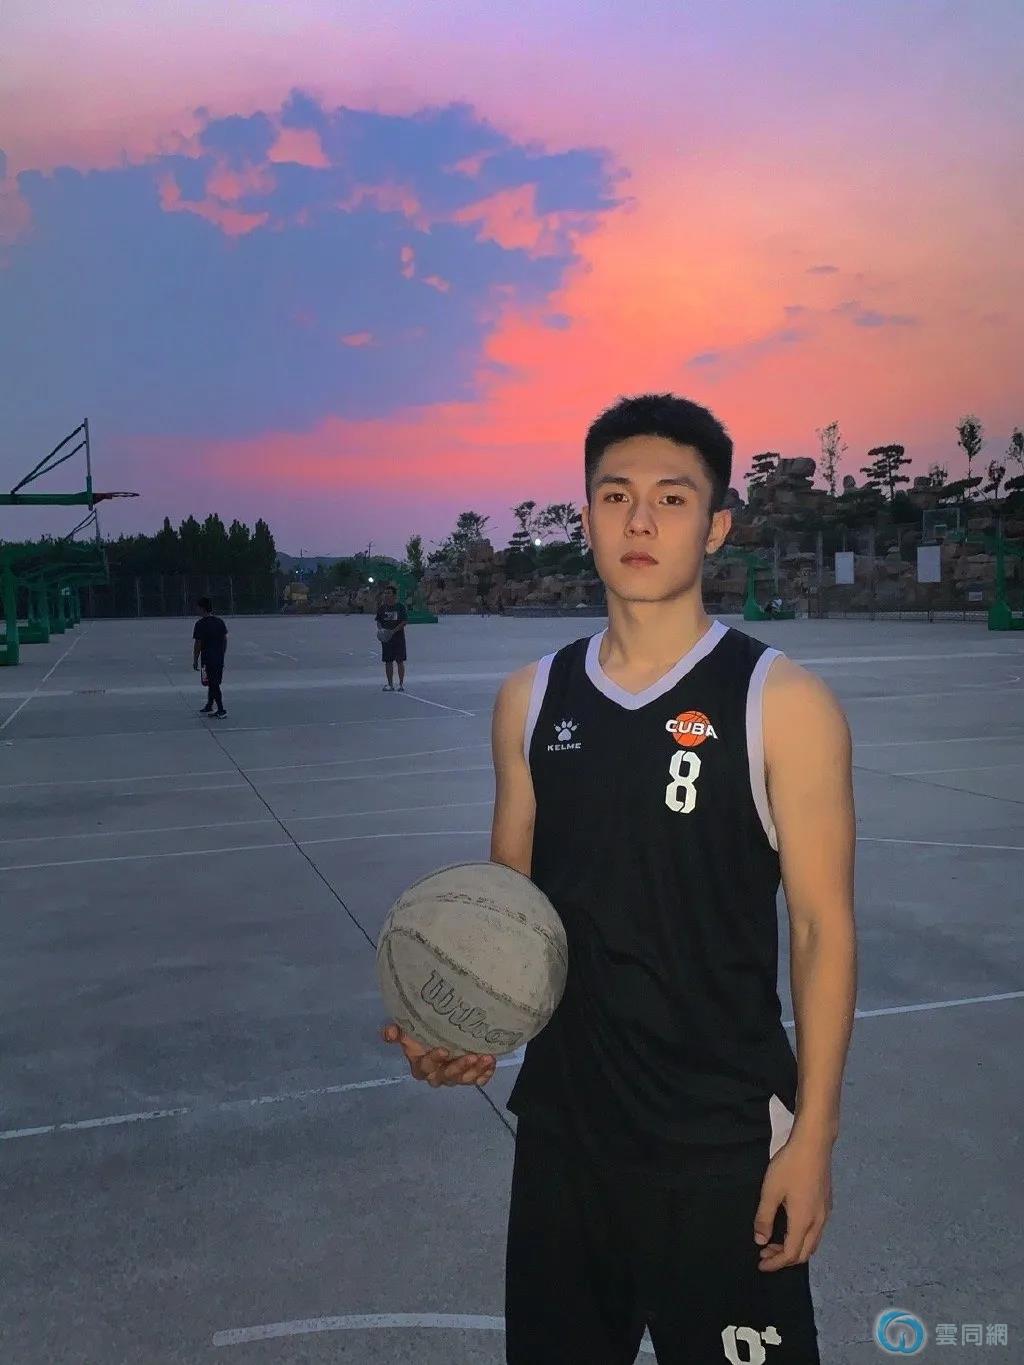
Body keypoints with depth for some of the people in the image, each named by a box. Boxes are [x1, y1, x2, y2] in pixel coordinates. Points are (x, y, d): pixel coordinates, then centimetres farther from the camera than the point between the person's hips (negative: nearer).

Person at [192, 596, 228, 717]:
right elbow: (225, 639, 10)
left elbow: (198, 644, -12)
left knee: (213, 685, 0)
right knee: (214, 683, 17)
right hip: (219, 659, 6)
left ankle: (221, 710, -2)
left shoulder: (200, 624, -13)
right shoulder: (220, 621, 6)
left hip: (208, 659, -6)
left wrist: (195, 660, -4)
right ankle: (209, 706, 28)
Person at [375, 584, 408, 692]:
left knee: (400, 661, 1)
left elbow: (405, 621, -8)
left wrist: (394, 630, -17)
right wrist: (380, 629, -10)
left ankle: (401, 684, 9)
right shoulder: (382, 607, 6)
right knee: (388, 662, 4)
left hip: (398, 637, -3)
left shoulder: (400, 606, -4)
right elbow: (378, 621, 11)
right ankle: (390, 684, 11)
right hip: (385, 638, 3)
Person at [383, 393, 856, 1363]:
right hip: (562, 1126, 4)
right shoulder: (532, 699, 0)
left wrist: (814, 1135, -10)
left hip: (726, 1142, -4)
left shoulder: (781, 703, -12)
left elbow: (822, 928, -9)